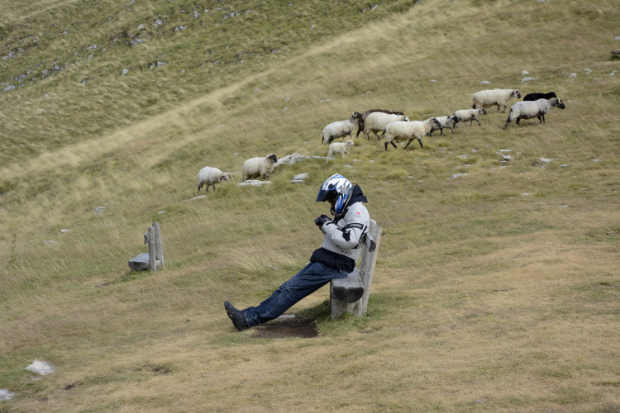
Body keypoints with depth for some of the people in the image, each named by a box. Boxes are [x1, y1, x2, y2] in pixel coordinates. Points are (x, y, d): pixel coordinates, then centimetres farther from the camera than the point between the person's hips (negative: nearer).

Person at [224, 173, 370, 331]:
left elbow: (349, 241, -26)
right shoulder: (345, 210, 19)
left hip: (334, 265, -10)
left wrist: (329, 226, -15)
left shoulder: (357, 210, -13)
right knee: (288, 287, 2)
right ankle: (249, 315, -2)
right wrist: (325, 227, 7)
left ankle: (250, 318, -13)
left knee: (292, 288, -13)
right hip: (326, 261, 10)